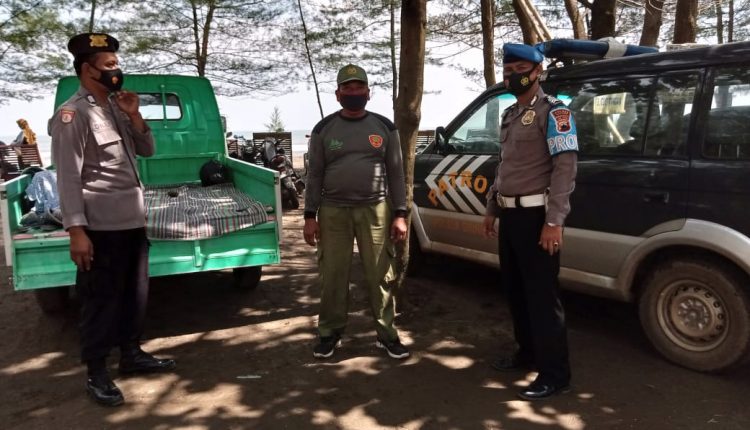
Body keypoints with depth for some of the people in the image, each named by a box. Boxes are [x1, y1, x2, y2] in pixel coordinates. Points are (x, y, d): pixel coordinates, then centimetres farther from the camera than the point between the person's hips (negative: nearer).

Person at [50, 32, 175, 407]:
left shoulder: (116, 108, 11)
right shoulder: (72, 115, -12)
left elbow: (147, 150, 14)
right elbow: (68, 177, -16)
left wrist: (134, 115, -2)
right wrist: (76, 230, -20)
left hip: (133, 221, 8)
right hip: (102, 227, -8)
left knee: (135, 293, 17)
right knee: (101, 300, 3)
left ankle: (131, 355, 34)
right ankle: (96, 374, 18)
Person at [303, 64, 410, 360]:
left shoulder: (384, 127, 7)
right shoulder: (324, 129, 7)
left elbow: (396, 173, 7)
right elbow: (315, 175, 7)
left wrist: (400, 215, 0)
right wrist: (310, 216, 0)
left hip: (375, 210, 0)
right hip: (333, 211, 1)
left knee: (381, 275, 2)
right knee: (332, 276, 4)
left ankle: (386, 334, 13)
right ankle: (330, 333, 18)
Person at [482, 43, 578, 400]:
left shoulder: (552, 112, -9)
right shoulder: (510, 115, 17)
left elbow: (565, 167, -17)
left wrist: (554, 221, -24)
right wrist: (492, 208, 21)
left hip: (536, 215, -9)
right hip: (510, 214, 9)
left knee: (542, 294, -5)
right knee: (515, 289, 15)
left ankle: (555, 374, 5)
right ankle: (528, 353, 31)